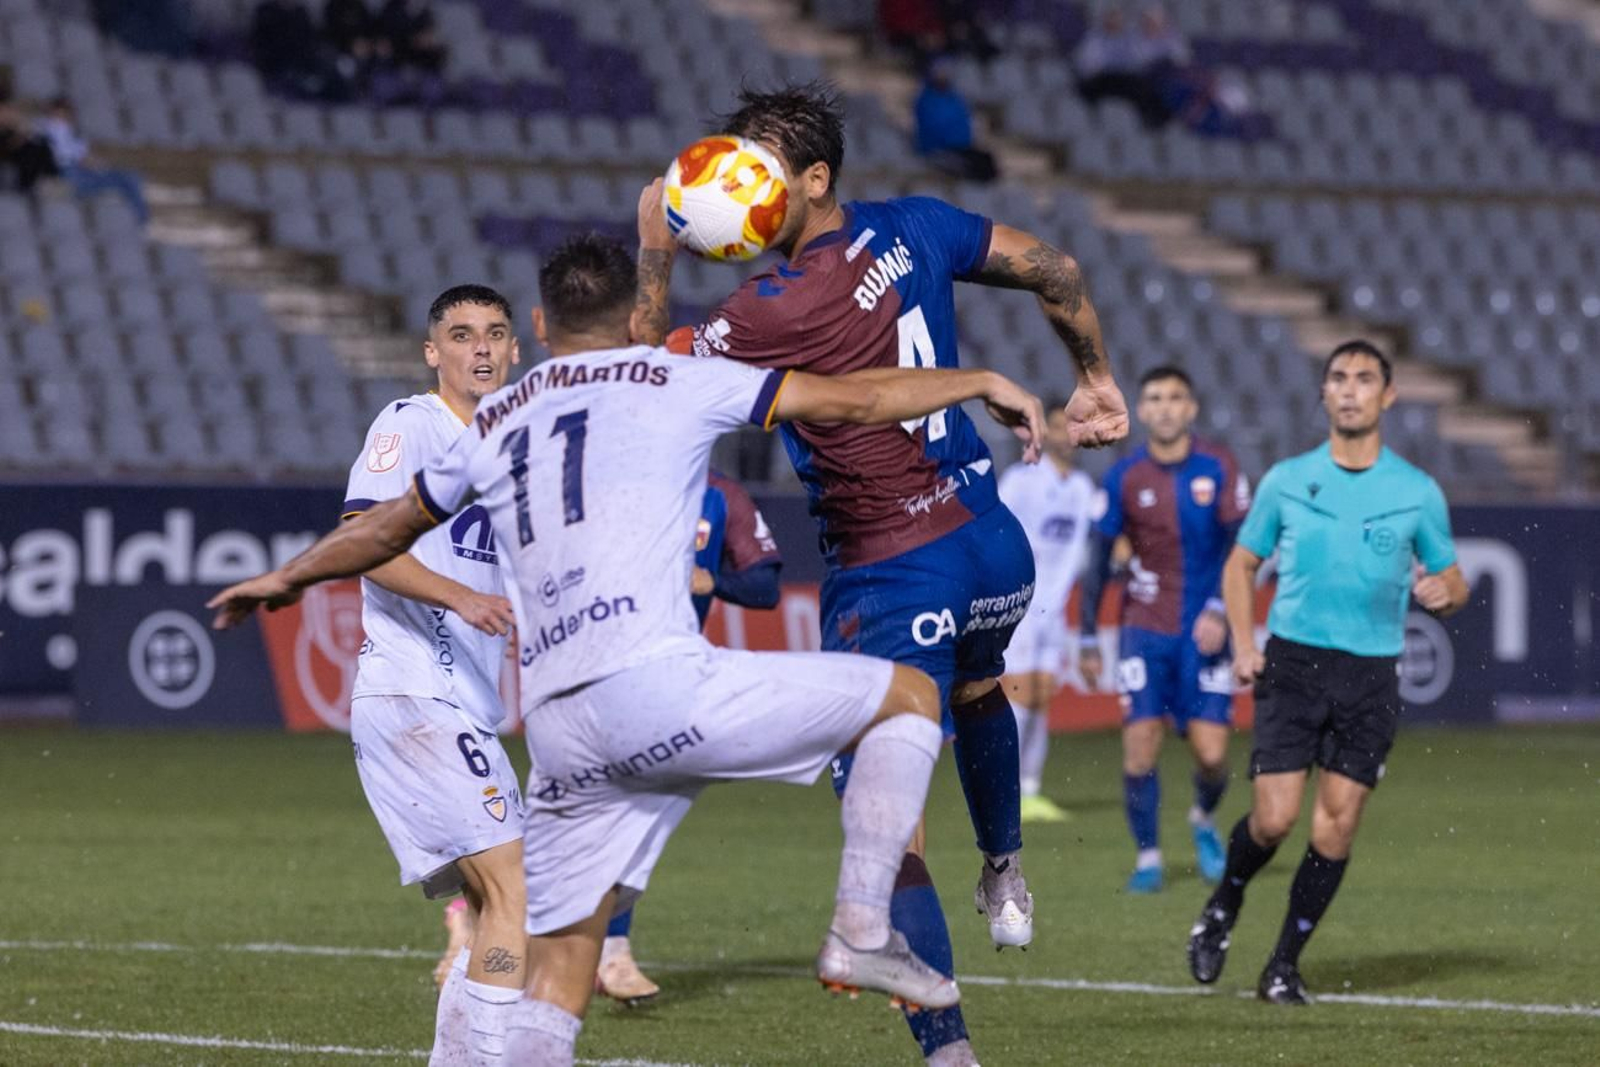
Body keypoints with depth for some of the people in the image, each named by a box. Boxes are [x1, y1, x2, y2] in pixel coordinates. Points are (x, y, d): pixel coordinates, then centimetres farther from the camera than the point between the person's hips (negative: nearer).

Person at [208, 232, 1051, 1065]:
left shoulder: (492, 425, 24)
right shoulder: (671, 380, 11)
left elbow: (388, 528, 40)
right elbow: (852, 400, 12)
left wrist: (290, 577, 58)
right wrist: (980, 383, 26)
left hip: (555, 730, 5)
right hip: (655, 679, -5)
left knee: (557, 987, 12)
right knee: (907, 698, 9)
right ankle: (861, 931, 0)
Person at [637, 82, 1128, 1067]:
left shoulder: (779, 310, -21)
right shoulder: (913, 229, 0)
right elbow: (1056, 271, 11)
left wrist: (656, 252, -3)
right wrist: (1096, 380, 23)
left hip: (890, 580, -8)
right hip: (992, 544, 8)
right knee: (976, 689, 40)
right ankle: (1006, 872, 61)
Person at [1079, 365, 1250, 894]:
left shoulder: (1218, 468, -3)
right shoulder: (1124, 478, -1)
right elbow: (1100, 560, 6)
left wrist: (1218, 612, -14)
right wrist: (1088, 640, 6)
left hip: (1203, 632, 0)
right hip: (1144, 628, 0)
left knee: (1211, 754, -6)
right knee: (1140, 745, -10)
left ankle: (1204, 820, 26)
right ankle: (1147, 857, 4)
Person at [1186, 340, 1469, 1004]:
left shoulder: (1418, 493, 4)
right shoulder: (1287, 481, 5)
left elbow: (1452, 586, 12)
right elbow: (1241, 565, 15)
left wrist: (1442, 592, -13)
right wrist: (1244, 644, 0)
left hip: (1371, 674, 0)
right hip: (1293, 663, 0)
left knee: (1334, 830, -4)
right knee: (1274, 818, -9)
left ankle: (1284, 966, 10)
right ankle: (1222, 910, 21)